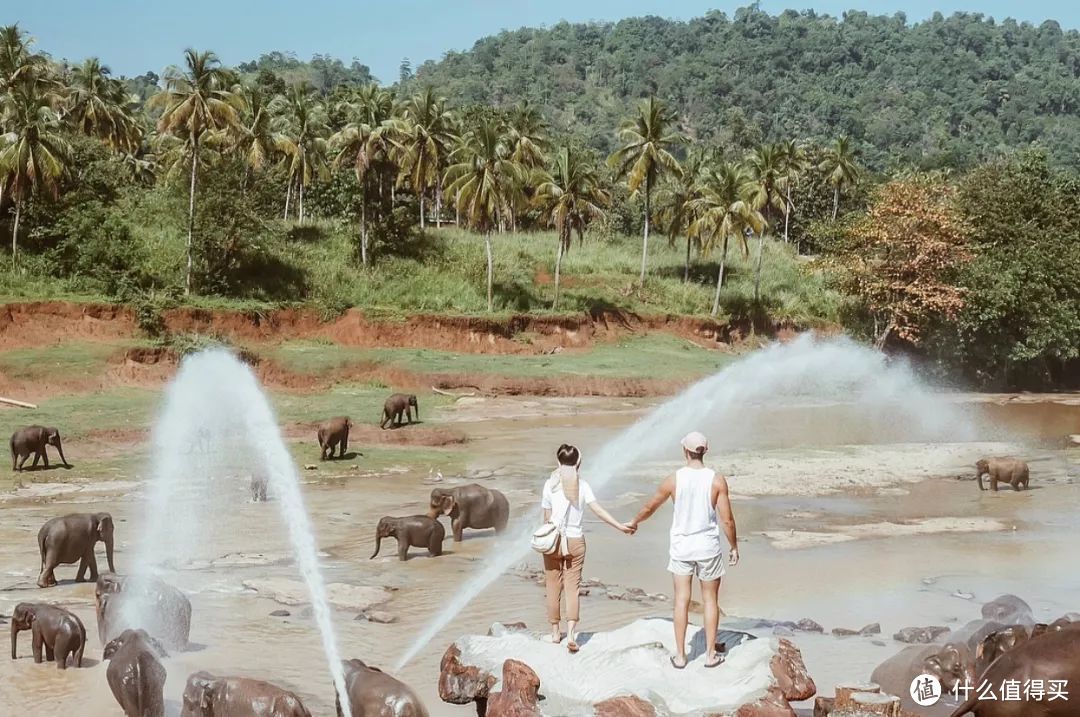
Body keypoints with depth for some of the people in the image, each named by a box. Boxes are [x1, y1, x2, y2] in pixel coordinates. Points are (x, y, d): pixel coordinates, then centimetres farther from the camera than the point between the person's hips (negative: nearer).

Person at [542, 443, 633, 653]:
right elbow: (598, 510, -10)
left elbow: (547, 517, -1)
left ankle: (555, 632, 20)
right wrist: (621, 527, -4)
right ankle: (571, 634, -10)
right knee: (572, 588, 3)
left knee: (553, 587, 12)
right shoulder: (582, 485, -5)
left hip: (554, 541, -1)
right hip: (575, 541, 1)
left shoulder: (550, 484, -6)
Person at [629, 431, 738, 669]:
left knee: (682, 601, 8)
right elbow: (727, 520, -9)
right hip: (708, 546, -1)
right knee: (710, 600, 11)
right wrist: (734, 547, 7)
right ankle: (710, 654, 16)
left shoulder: (673, 480, -7)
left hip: (681, 546, 1)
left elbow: (649, 507, 8)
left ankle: (680, 655, 12)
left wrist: (635, 522, 28)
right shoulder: (717, 480, -10)